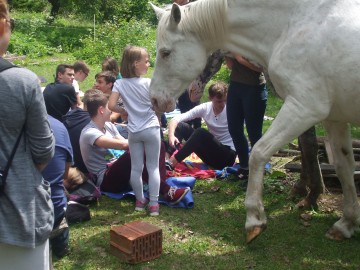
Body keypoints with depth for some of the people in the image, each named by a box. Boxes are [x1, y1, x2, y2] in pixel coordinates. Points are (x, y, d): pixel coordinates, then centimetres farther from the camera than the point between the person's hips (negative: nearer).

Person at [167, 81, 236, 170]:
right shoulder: (205, 108, -6)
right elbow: (176, 119, -10)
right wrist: (171, 136, -29)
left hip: (227, 155, -5)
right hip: (211, 152, 5)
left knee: (200, 132, -31)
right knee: (182, 126, -11)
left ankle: (173, 162, -28)